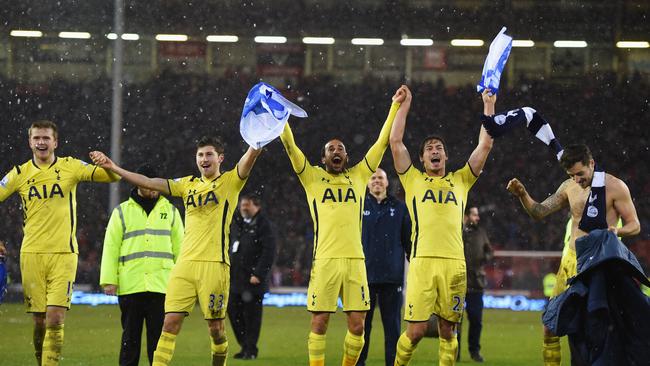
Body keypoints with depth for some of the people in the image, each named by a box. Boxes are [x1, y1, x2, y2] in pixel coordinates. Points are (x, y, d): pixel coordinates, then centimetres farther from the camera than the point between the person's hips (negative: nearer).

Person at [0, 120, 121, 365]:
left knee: (55, 319, -12)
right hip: (31, 253, 2)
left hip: (63, 253, -2)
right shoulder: (20, 173, 6)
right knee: (39, 322, 4)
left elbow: (112, 177, -4)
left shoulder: (70, 167, 2)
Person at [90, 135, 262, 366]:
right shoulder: (188, 184, 16)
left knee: (215, 327, 1)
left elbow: (249, 158, -11)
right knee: (171, 322, -5)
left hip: (214, 263, -4)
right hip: (185, 263, 4)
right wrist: (113, 168, 11)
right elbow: (149, 183, 15)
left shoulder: (230, 181, 5)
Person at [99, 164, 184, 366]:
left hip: (161, 285, 0)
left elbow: (179, 247, 13)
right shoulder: (122, 211, 10)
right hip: (130, 286, 0)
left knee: (158, 334, -1)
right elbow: (111, 247, 6)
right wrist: (109, 280, -3)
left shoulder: (170, 211, 13)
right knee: (130, 336, 4)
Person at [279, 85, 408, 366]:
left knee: (357, 325, 1)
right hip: (325, 260, -2)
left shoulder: (358, 176, 15)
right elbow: (290, 145, 3)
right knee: (319, 322, -3)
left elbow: (382, 142, 16)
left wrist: (396, 106, 13)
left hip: (355, 259, 2)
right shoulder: (312, 177, 10)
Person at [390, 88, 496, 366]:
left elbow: (485, 145, 16)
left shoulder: (460, 181, 19)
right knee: (416, 330, -7)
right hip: (422, 262, -2)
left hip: (454, 263, 2)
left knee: (447, 330, 4)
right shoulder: (413, 180, 15)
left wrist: (489, 106, 16)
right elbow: (395, 141, 10)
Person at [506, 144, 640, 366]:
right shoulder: (569, 187, 9)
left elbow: (634, 225, -4)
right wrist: (522, 195, -6)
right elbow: (539, 212, 13)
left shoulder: (615, 187, -7)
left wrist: (616, 231, -25)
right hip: (571, 261, 6)